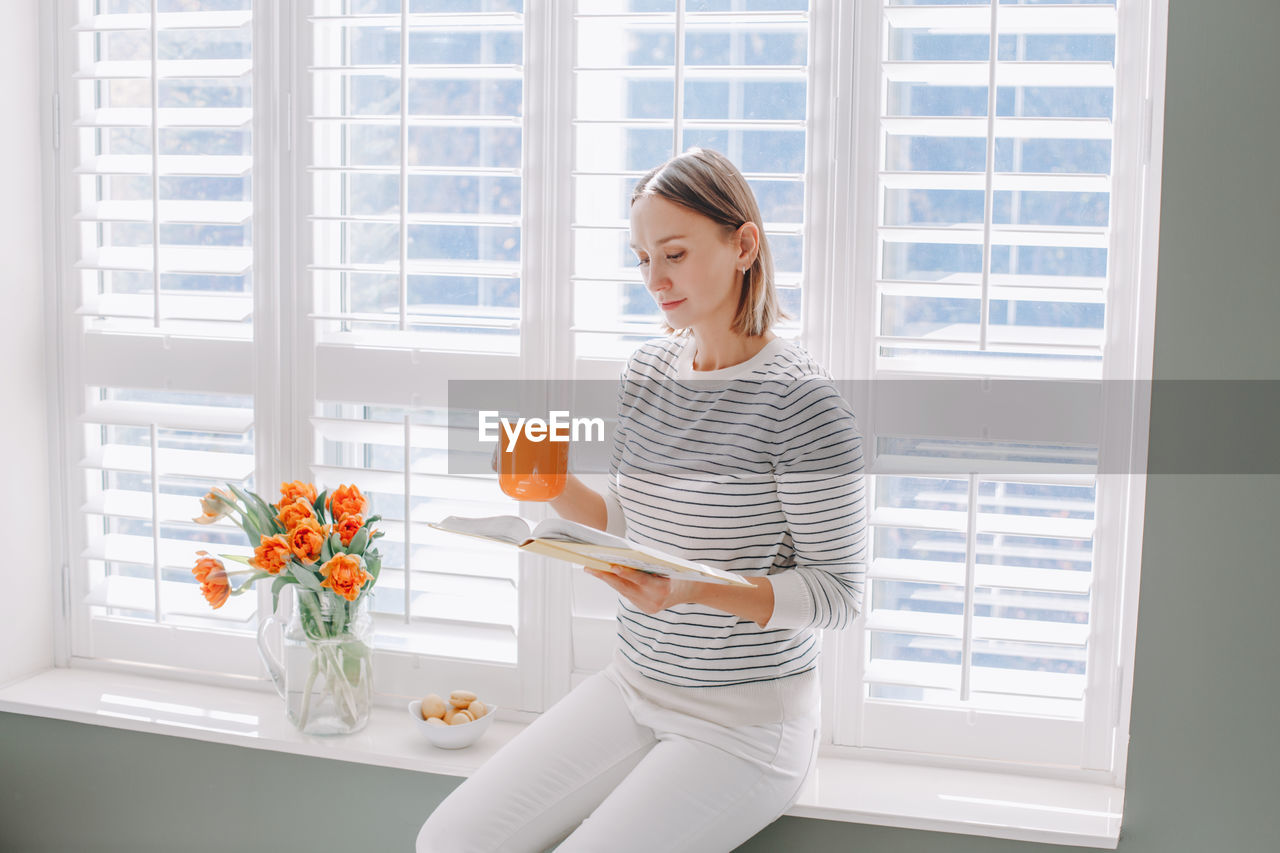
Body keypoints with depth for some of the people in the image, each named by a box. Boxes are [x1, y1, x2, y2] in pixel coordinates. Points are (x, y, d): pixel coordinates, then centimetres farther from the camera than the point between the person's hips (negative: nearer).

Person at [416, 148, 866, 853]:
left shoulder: (798, 399, -17)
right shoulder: (647, 369, 5)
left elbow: (839, 590, -15)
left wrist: (697, 591, -28)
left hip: (745, 722, -6)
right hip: (631, 687, 6)